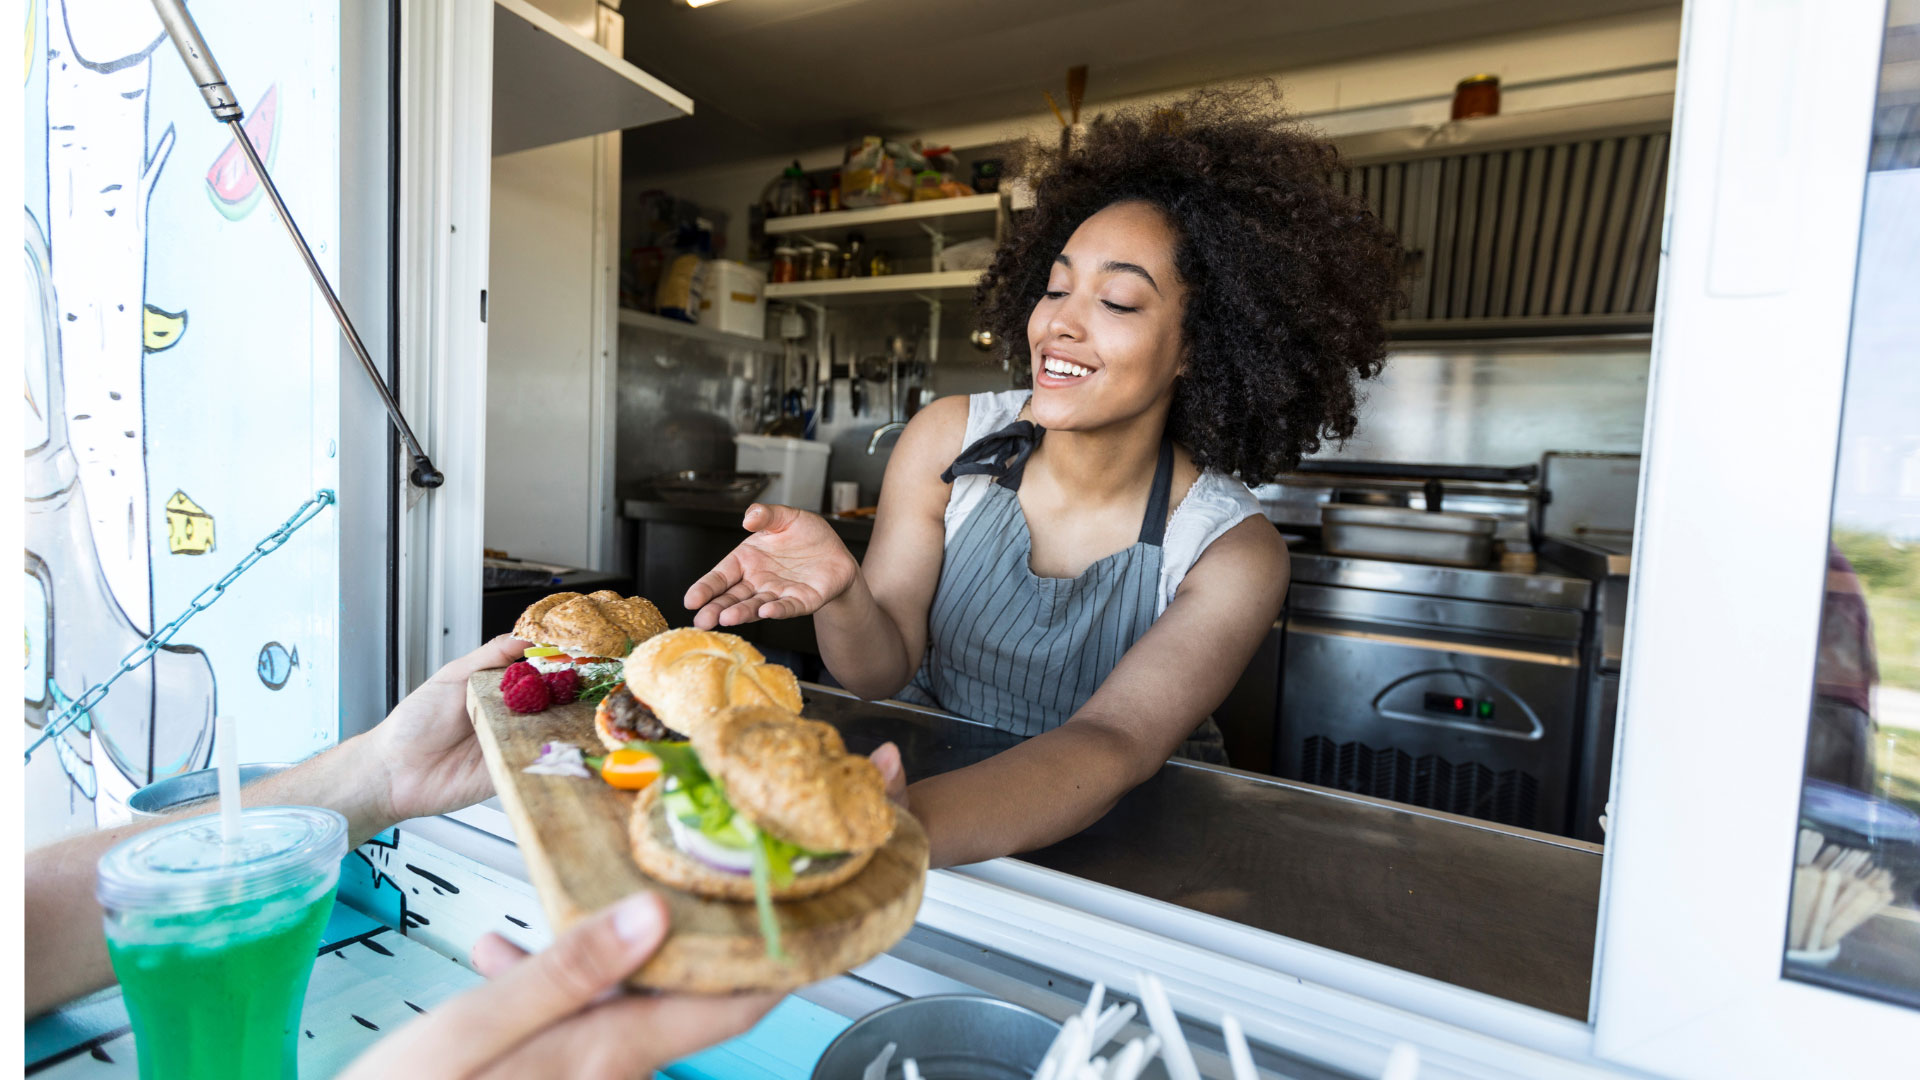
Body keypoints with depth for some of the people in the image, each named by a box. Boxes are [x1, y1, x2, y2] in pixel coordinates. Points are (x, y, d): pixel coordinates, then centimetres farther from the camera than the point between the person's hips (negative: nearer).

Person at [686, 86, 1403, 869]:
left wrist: (896, 829, -48)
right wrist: (841, 594, -34)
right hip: (927, 769, 2)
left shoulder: (1232, 554, -17)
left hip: (1125, 834, -1)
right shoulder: (948, 440, -10)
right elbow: (883, 670, -11)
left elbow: (1109, 744, -30)